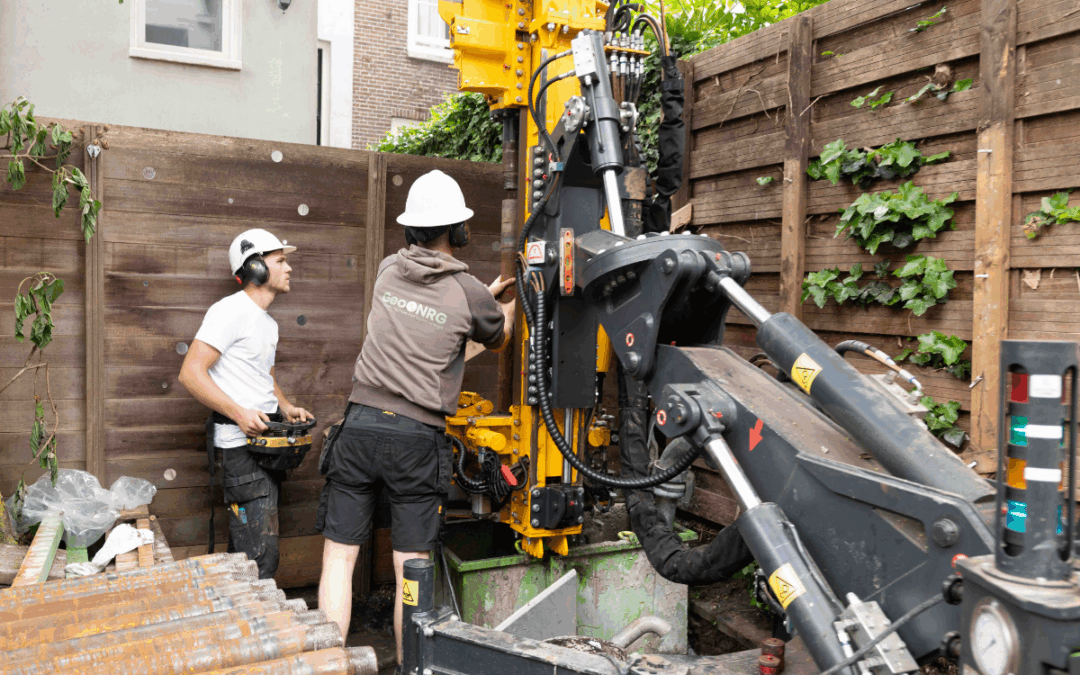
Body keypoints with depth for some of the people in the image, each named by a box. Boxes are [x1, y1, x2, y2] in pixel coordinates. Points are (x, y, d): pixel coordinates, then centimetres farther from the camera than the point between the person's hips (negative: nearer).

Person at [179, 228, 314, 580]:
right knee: (261, 557, -12)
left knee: (245, 550, 15)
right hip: (240, 444, -10)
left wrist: (286, 407, 12)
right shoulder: (231, 310, -11)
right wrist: (239, 413, -25)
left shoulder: (269, 322, 20)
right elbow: (191, 373, -18)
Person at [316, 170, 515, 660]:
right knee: (412, 569, 7)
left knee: (339, 555, 9)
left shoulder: (388, 270, 7)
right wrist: (509, 306, 39)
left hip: (361, 424, 3)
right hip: (418, 438, -2)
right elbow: (498, 340, 18)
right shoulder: (470, 295, -4)